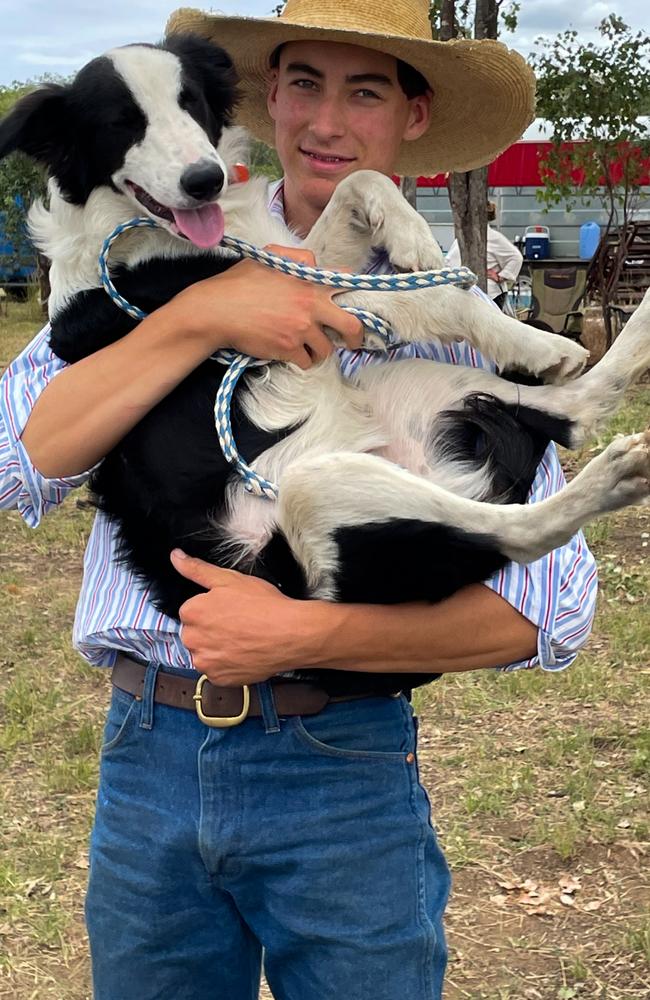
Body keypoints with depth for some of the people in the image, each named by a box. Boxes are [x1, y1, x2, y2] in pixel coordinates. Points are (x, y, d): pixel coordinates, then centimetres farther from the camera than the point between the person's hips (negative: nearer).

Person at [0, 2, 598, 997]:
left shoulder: (456, 326, -1)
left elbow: (548, 606, -9)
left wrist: (305, 633, -19)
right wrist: (202, 317, -20)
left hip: (344, 779, -1)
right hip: (150, 756, 2)